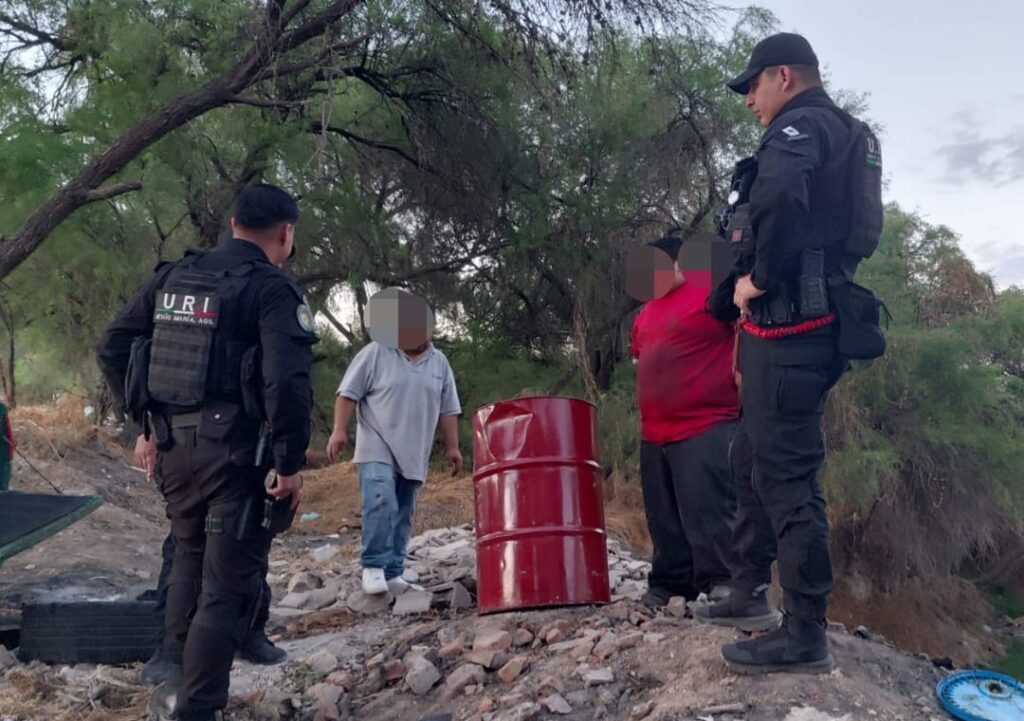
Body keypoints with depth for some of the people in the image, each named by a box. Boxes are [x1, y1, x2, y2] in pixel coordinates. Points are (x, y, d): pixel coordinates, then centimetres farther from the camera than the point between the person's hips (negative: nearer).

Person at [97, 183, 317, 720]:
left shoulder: (172, 277, 11)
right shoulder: (273, 289, -11)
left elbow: (112, 348, 13)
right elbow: (288, 382, -23)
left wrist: (147, 421, 17)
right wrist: (289, 463, -15)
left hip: (174, 445, 7)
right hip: (237, 453, -7)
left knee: (189, 562, 24)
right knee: (228, 585, 2)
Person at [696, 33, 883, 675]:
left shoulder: (799, 126, -8)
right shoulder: (843, 135, 24)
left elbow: (779, 197, -32)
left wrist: (757, 279, -18)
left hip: (788, 323, -10)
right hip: (804, 323, 10)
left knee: (785, 470, -8)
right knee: (755, 458, 18)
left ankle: (807, 635, -2)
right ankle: (750, 591, 29)